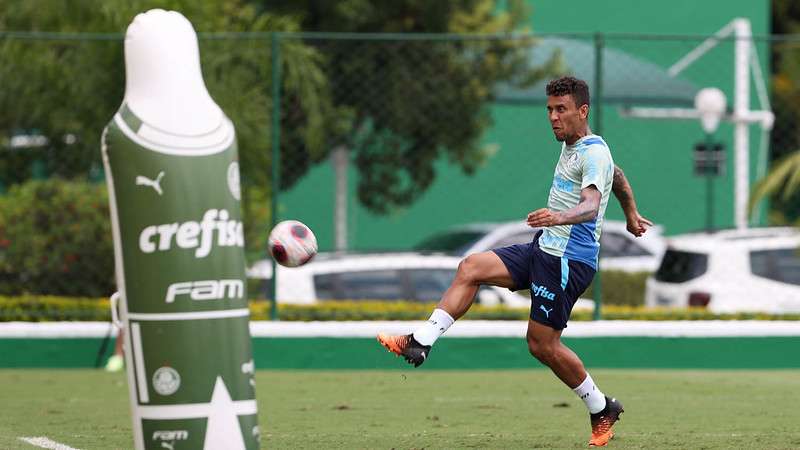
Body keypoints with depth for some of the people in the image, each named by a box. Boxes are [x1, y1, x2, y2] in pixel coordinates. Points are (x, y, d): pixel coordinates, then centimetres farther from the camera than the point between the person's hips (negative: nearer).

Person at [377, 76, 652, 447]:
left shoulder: (594, 153, -14)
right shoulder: (572, 147, 16)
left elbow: (591, 206, -31)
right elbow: (617, 177, 34)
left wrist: (559, 217, -52)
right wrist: (631, 214, 51)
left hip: (568, 260, -9)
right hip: (543, 250, 9)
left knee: (543, 344, -6)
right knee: (471, 268, -5)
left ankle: (602, 410, 11)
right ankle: (421, 343, -12)